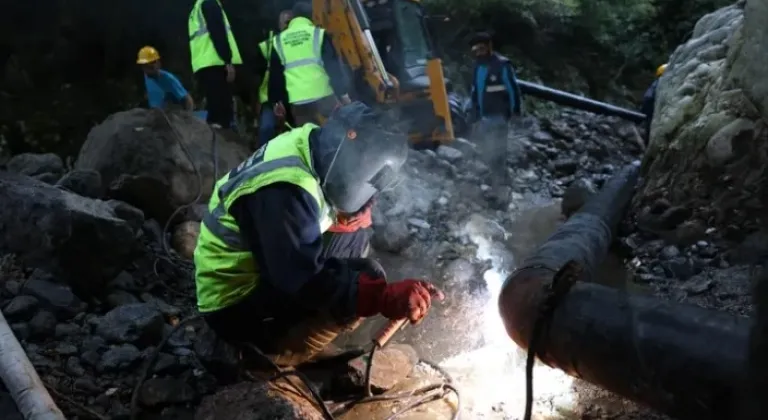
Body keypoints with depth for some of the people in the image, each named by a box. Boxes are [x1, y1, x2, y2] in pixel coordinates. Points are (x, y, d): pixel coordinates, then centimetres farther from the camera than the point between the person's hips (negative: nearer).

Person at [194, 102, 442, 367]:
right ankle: (276, 353, -5)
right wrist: (388, 298, -41)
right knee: (367, 278, -19)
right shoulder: (284, 190, -30)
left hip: (264, 277, 10)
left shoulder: (309, 149, -2)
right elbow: (307, 283, -34)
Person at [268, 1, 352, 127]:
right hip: (323, 97, -2)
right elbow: (334, 66, 0)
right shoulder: (319, 34, 3)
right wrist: (343, 93, 3)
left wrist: (276, 101, 23)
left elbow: (275, 75, 15)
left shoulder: (278, 41, 11)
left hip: (298, 102, 2)